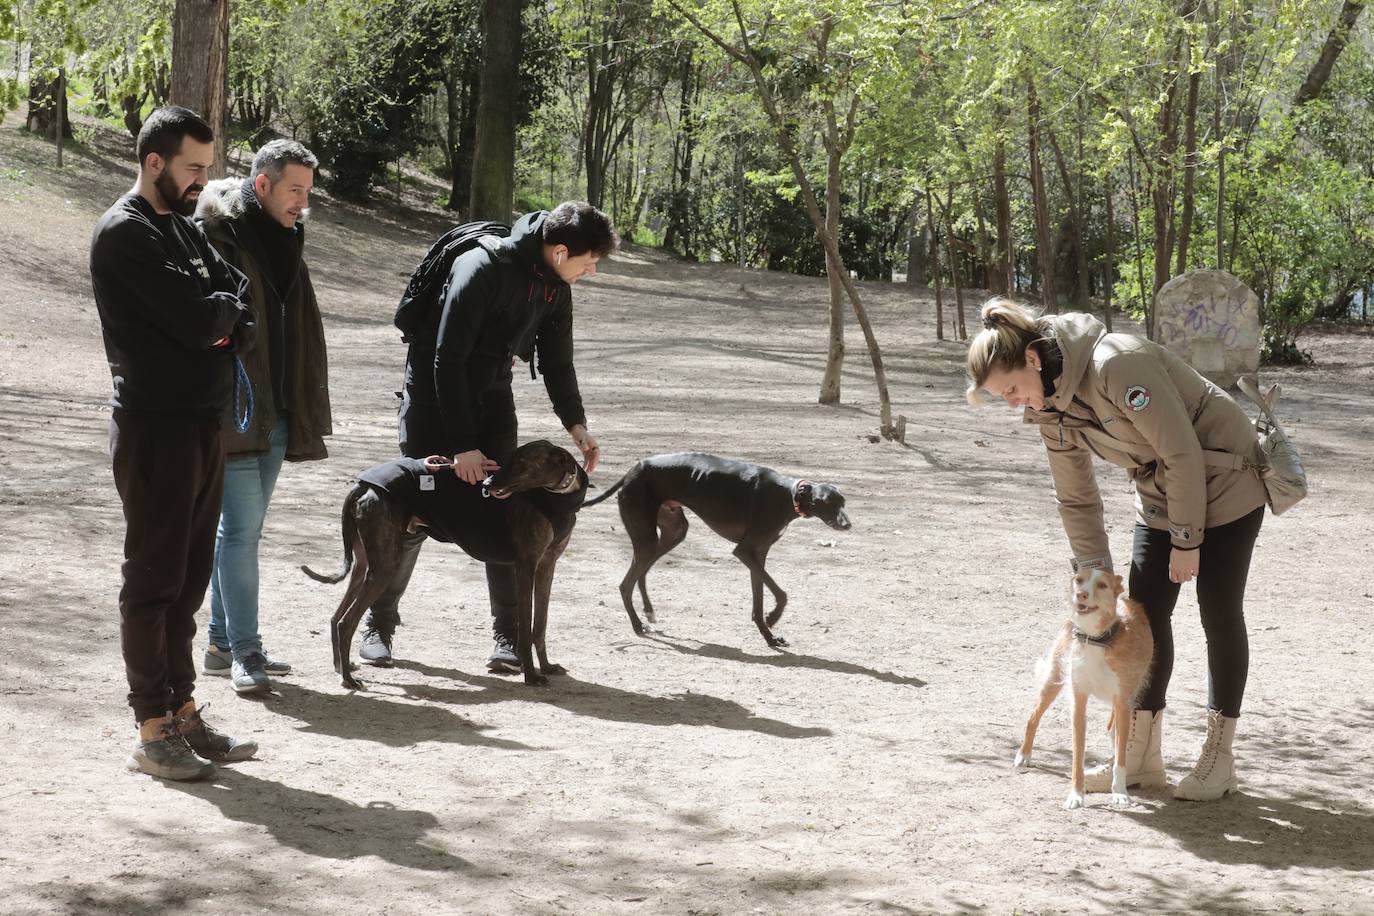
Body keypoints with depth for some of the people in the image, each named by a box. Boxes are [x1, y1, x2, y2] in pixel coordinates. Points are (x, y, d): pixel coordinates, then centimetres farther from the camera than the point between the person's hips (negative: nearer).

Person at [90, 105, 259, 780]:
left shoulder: (184, 228, 16)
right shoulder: (125, 233, -13)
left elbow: (241, 297, 10)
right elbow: (193, 319, -22)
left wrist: (226, 323, -11)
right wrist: (227, 312, -1)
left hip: (204, 422, 9)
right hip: (155, 426, -9)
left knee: (188, 577, 12)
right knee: (154, 578, -3)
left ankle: (182, 712, 20)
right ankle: (152, 732, 2)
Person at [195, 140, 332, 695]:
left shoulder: (284, 241, 15)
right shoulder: (216, 238, -10)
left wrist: (303, 414, 16)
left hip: (274, 414, 8)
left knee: (242, 529, 12)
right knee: (242, 528, -9)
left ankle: (223, 644, 19)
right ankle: (243, 650, -5)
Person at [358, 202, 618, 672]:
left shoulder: (555, 285, -5)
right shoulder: (481, 269, -28)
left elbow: (556, 360, 7)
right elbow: (447, 360, -27)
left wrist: (575, 424, -7)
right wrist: (463, 445, -27)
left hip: (490, 399, 6)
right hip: (435, 398, -6)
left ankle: (508, 635, 2)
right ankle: (379, 624, 15)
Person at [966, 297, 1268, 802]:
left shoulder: (1117, 366, -32)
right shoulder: (1051, 406, -5)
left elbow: (1182, 453, -27)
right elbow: (1077, 499, 3)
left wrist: (1186, 539, -20)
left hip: (1223, 481, -8)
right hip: (1161, 495, 8)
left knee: (1219, 615, -2)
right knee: (1145, 612, 3)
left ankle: (1219, 755, 9)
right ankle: (1142, 755, 10)